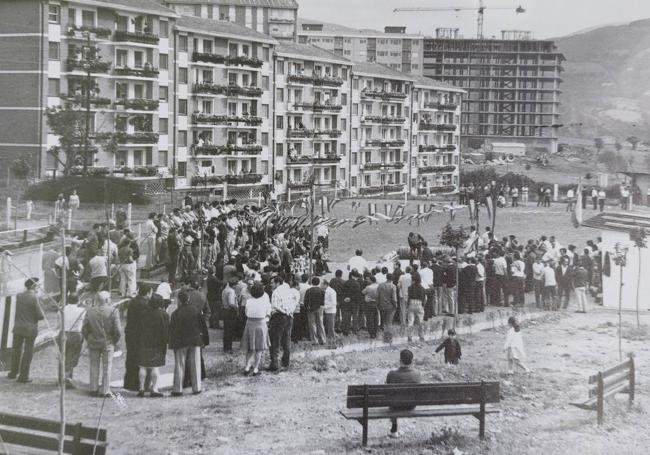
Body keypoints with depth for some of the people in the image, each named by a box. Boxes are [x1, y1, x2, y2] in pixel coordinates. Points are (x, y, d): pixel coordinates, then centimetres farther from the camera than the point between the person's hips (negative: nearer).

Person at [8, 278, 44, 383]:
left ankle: (14, 372, 29)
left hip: (18, 328, 5)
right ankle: (23, 376, 8)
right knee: (28, 352, 5)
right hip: (30, 329, -5)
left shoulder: (19, 296, 0)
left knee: (16, 349, 19)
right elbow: (40, 316, -15)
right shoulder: (34, 298, -16)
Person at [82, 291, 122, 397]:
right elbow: (118, 331, -15)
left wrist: (89, 340, 12)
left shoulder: (90, 311, -6)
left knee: (94, 366, 15)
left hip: (93, 343, 3)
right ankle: (105, 391, 11)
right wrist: (115, 341, 2)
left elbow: (84, 329, -2)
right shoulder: (113, 312, -15)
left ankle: (94, 389, 20)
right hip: (108, 344, -3)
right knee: (107, 367, 8)